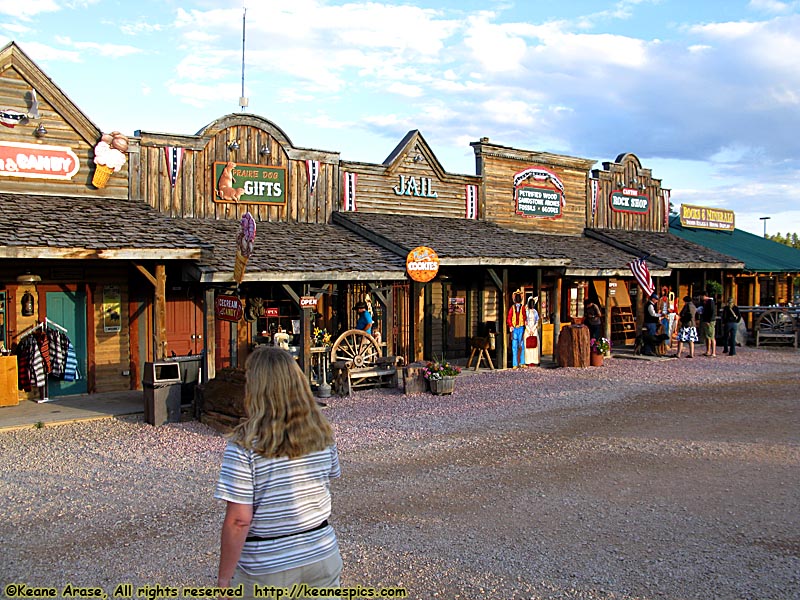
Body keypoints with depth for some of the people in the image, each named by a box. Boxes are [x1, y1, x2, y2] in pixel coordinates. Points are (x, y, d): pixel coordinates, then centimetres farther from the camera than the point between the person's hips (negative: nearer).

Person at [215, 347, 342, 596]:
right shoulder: (322, 434, -6)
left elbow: (238, 521, -19)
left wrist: (224, 578, -9)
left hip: (266, 569, -3)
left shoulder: (244, 445, -20)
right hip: (322, 555, 4)